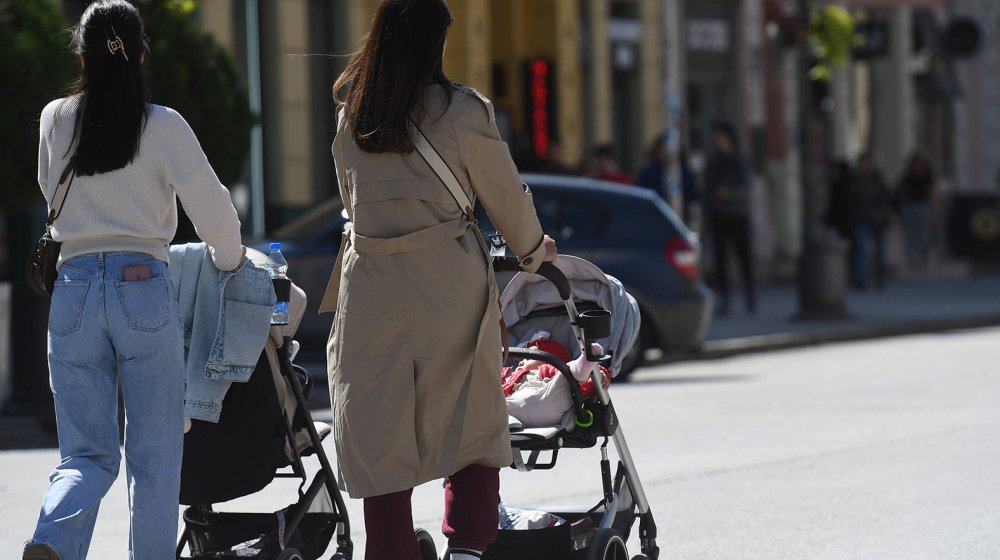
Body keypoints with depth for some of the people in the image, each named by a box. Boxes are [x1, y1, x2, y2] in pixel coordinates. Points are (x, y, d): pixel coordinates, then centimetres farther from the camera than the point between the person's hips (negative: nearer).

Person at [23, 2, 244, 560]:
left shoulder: (55, 120, 7)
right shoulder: (163, 125, -3)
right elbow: (210, 205, -4)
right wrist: (230, 262, 14)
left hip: (74, 288, 3)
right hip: (143, 284, -3)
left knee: (87, 454, 5)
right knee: (155, 455, 7)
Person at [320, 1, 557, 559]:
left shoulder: (352, 115, 6)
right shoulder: (461, 110, -7)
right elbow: (504, 192, 4)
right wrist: (534, 250, 22)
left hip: (371, 282, 3)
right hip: (451, 282, -3)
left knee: (378, 429, 4)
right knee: (471, 420, 8)